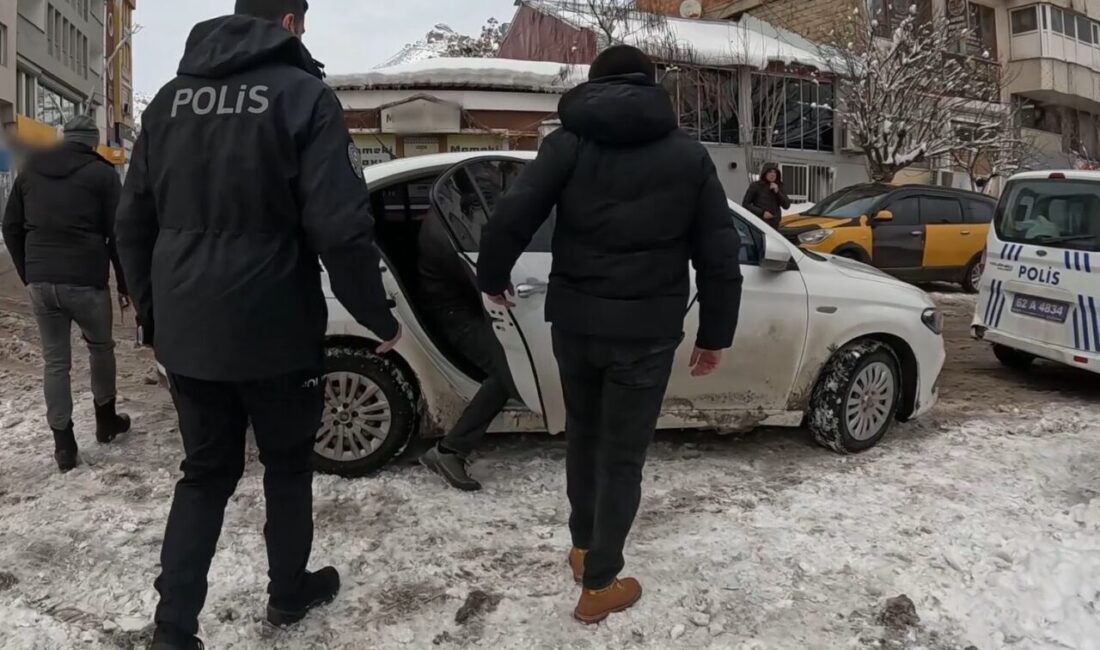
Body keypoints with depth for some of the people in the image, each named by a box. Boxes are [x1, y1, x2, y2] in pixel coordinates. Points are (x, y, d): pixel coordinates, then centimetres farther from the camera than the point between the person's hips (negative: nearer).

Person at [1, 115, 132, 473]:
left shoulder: (30, 170, 13)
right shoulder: (102, 173, -1)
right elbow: (118, 233, -5)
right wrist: (124, 283, 2)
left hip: (40, 282, 4)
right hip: (86, 281, -3)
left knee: (55, 360, 10)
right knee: (101, 348, 19)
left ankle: (63, 444, 12)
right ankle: (106, 420, 30)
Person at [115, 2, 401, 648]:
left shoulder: (171, 98, 9)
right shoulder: (302, 94, -9)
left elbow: (135, 223, 12)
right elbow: (341, 230, -18)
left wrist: (154, 316, 22)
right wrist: (381, 318, -6)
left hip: (187, 333, 5)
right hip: (273, 331, -5)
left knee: (205, 473, 18)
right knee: (288, 465, 17)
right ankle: (289, 594, 34)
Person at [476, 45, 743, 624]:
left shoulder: (568, 142, 2)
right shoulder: (689, 155, 5)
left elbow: (511, 217, -7)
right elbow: (719, 254, 3)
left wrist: (492, 278, 11)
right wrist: (716, 333, 11)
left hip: (575, 321, 2)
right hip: (646, 329, -1)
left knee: (583, 434, 22)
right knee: (622, 453, 8)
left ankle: (582, 547, 36)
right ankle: (599, 584, 18)